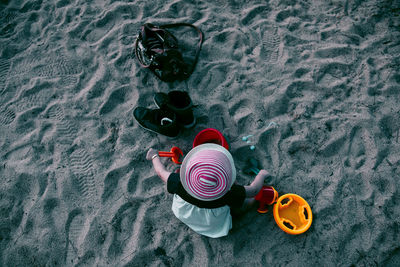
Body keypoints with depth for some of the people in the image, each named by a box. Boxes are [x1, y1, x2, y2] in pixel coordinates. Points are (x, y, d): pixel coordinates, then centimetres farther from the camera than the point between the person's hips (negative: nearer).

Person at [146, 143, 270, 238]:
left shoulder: (180, 185, -39)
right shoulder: (228, 195, -42)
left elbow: (161, 172, -18)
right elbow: (253, 190, -23)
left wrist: (154, 156, 3)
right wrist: (262, 175, -2)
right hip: (214, 227, -2)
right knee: (250, 199, 9)